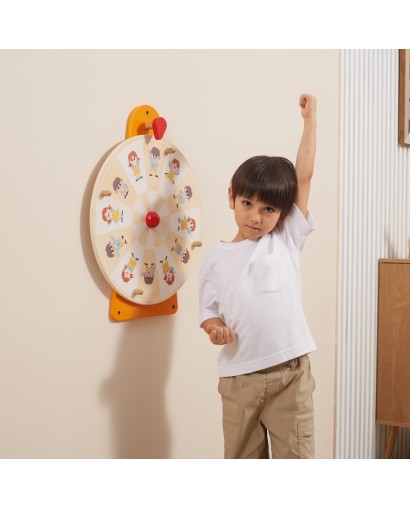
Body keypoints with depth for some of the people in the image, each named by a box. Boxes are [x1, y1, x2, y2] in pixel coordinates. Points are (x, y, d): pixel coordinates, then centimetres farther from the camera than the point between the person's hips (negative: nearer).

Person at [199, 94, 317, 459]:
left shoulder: (287, 240, 2)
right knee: (242, 461, 14)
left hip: (290, 373, -1)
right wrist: (214, 327, -14)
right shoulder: (216, 260, 5)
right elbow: (209, 312, 9)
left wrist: (309, 118, 2)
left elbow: (304, 175, 0)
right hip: (239, 377, 1)